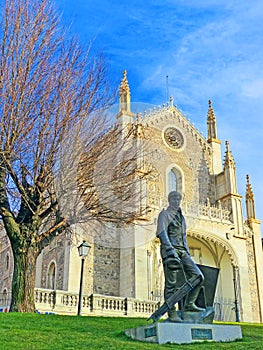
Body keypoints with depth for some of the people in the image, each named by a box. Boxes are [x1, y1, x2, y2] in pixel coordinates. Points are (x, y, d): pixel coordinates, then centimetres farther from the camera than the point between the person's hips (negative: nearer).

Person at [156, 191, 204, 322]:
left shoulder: (181, 217, 25)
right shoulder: (164, 214, 3)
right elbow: (162, 233, -11)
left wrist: (188, 254, 18)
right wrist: (170, 250, -24)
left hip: (182, 252, 7)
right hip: (170, 251, -7)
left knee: (198, 277, -5)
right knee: (171, 283, -7)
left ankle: (189, 304, 2)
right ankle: (172, 313, -2)